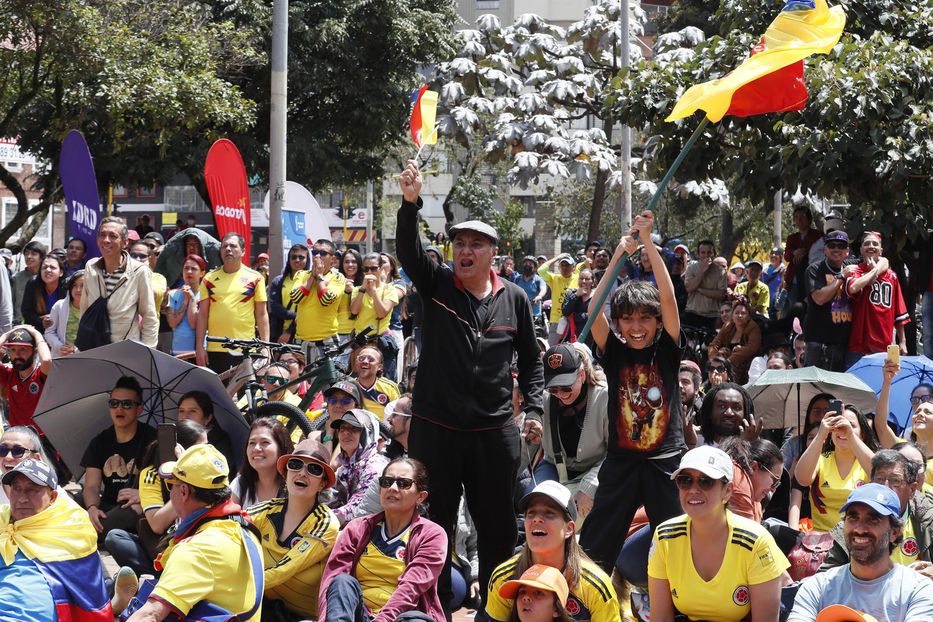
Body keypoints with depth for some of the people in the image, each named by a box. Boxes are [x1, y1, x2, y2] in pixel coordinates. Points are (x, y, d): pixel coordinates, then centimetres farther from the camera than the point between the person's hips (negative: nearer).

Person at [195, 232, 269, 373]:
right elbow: (203, 315, 9)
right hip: (215, 349, 2)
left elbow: (262, 314, 5)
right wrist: (199, 347, 3)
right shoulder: (209, 279, 9)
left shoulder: (255, 278, 4)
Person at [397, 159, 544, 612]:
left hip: (495, 430, 1)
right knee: (435, 522, 7)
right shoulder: (436, 286, 0)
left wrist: (534, 408, 2)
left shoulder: (514, 298, 3)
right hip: (436, 427, -1)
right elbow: (408, 250, -17)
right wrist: (410, 202, -33)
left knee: (497, 522, 10)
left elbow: (530, 358, 12)